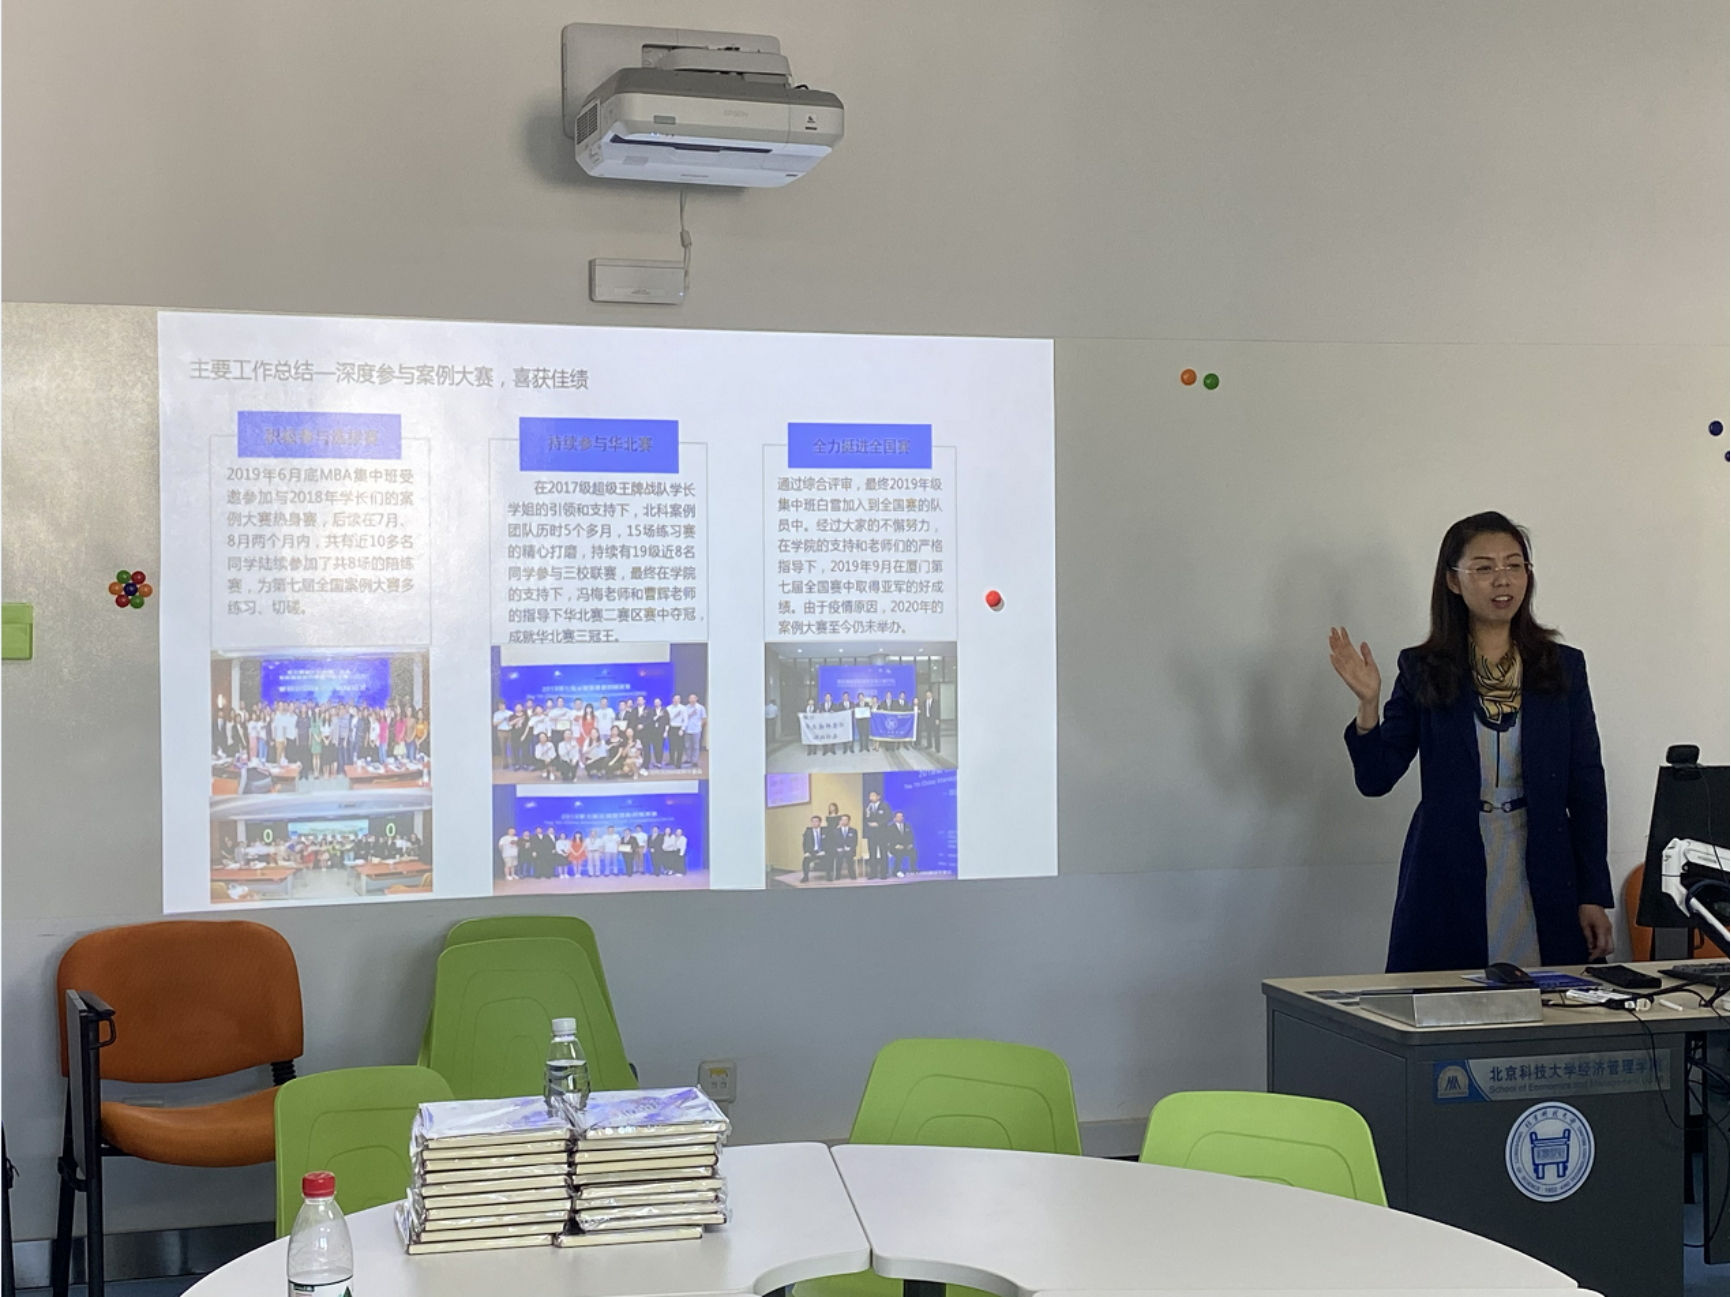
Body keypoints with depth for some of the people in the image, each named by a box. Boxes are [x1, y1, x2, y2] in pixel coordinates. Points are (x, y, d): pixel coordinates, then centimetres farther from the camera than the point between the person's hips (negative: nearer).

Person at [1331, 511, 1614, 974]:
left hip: (1542, 881, 1)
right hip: (1449, 886, -1)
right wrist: (1368, 704, -14)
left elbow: (1586, 787, 7)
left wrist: (1594, 895, 2)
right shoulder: (1423, 671, 3)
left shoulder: (1562, 667, 6)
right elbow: (1375, 780, 1)